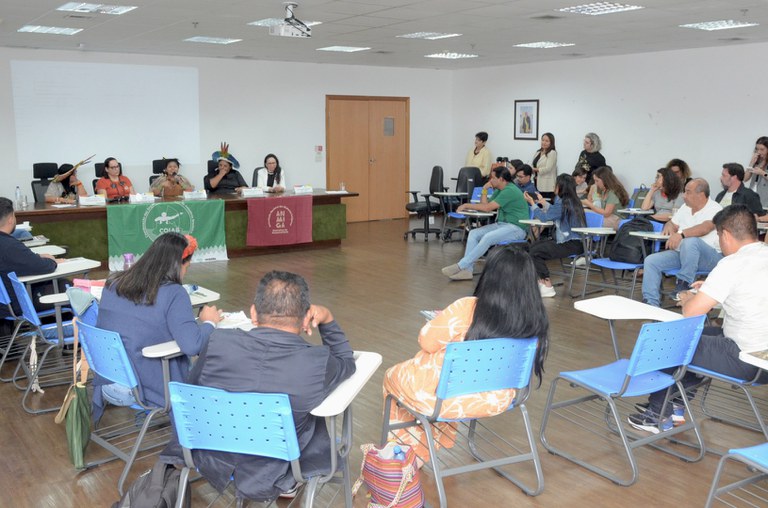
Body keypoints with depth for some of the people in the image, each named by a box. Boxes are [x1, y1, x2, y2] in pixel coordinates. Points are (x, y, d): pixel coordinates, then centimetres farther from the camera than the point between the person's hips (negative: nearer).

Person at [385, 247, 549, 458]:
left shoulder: (467, 309, -27)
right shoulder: (537, 319, -13)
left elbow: (427, 342, -13)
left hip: (448, 396, -5)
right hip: (497, 401, 6)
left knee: (393, 376, 26)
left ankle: (408, 446, 42)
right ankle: (420, 452, 47)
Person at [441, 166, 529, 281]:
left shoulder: (510, 190, -16)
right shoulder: (499, 190, 15)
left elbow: (487, 208, -18)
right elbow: (485, 205, 13)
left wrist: (467, 205, -9)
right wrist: (484, 190, 3)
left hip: (516, 228, -9)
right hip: (501, 224, 9)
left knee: (488, 237, -32)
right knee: (474, 233, -9)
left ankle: (460, 266, -30)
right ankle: (467, 270, -20)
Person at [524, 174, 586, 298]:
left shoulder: (564, 203, -17)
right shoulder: (572, 201, 11)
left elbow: (544, 217, -10)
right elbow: (554, 212, 23)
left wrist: (532, 203, 4)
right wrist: (543, 202, 31)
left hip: (572, 244, -10)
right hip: (573, 241, 10)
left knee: (535, 252, -13)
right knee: (533, 246, 11)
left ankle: (547, 287, -9)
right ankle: (542, 281, 11)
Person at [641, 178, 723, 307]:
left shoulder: (715, 209, -9)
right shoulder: (685, 207, 16)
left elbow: (705, 228, -28)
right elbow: (672, 223, 24)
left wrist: (681, 234, -44)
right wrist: (669, 227, -2)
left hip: (709, 258, -7)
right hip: (680, 253, 7)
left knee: (690, 241, -39)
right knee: (651, 261, -13)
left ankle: (684, 283, -24)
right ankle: (651, 303, -15)